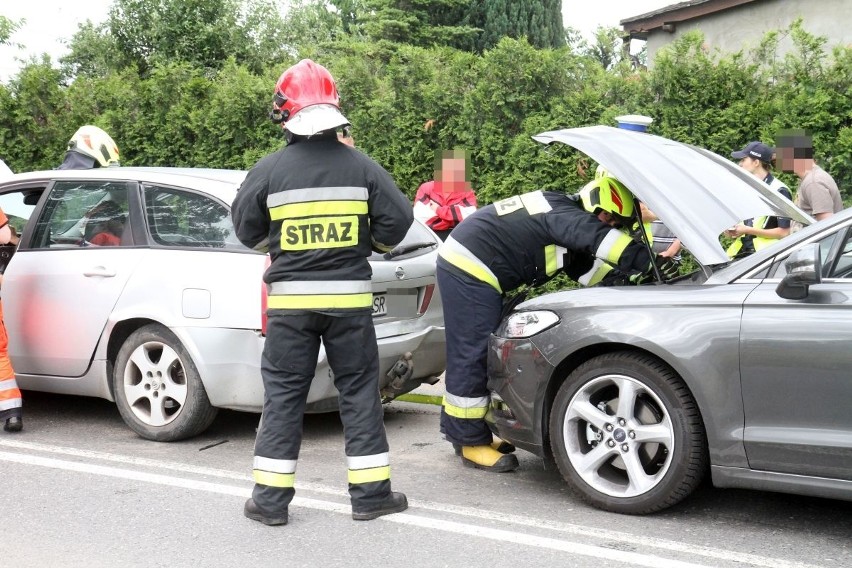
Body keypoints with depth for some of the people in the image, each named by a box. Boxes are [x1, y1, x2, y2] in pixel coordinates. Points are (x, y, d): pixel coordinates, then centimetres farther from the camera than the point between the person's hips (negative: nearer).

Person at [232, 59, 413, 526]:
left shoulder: (269, 171, -7)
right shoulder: (361, 166, -4)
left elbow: (247, 232, 3)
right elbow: (397, 220, -2)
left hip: (290, 298, -1)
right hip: (349, 295, 1)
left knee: (283, 395, 7)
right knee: (358, 392, 10)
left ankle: (270, 499, 10)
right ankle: (370, 493, 13)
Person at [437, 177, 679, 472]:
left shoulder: (566, 219, 15)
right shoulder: (563, 213, -15)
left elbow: (588, 273, 11)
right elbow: (598, 237, -32)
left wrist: (635, 269, -1)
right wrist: (649, 262, -33)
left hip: (467, 269, 11)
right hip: (468, 270, -11)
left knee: (467, 355, 16)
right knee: (471, 354, -8)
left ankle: (458, 429, 27)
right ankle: (471, 442, -2)